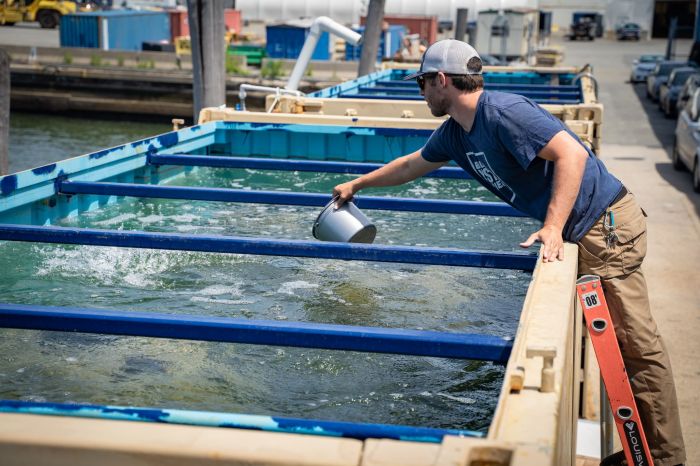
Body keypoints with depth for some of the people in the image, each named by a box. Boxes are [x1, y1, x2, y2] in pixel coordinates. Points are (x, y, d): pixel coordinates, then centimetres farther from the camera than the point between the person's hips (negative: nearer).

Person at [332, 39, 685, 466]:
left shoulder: (503, 111, -20)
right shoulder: (455, 133, 10)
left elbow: (572, 153, -28)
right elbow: (411, 165, 28)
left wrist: (553, 228, -31)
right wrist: (356, 185, 37)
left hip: (605, 221, -10)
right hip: (580, 230, 10)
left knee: (638, 341, -5)